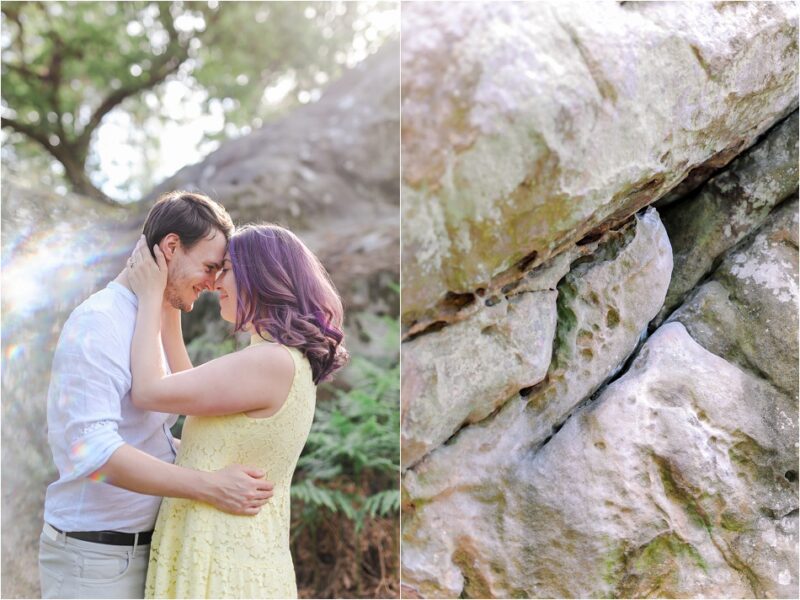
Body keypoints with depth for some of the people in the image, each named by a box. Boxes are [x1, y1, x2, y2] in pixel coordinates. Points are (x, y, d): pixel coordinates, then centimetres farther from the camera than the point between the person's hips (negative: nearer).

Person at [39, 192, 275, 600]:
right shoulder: (98, 323, -17)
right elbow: (92, 449, -29)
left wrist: (218, 458, 8)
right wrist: (208, 486, -30)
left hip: (142, 548, 9)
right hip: (95, 561, -9)